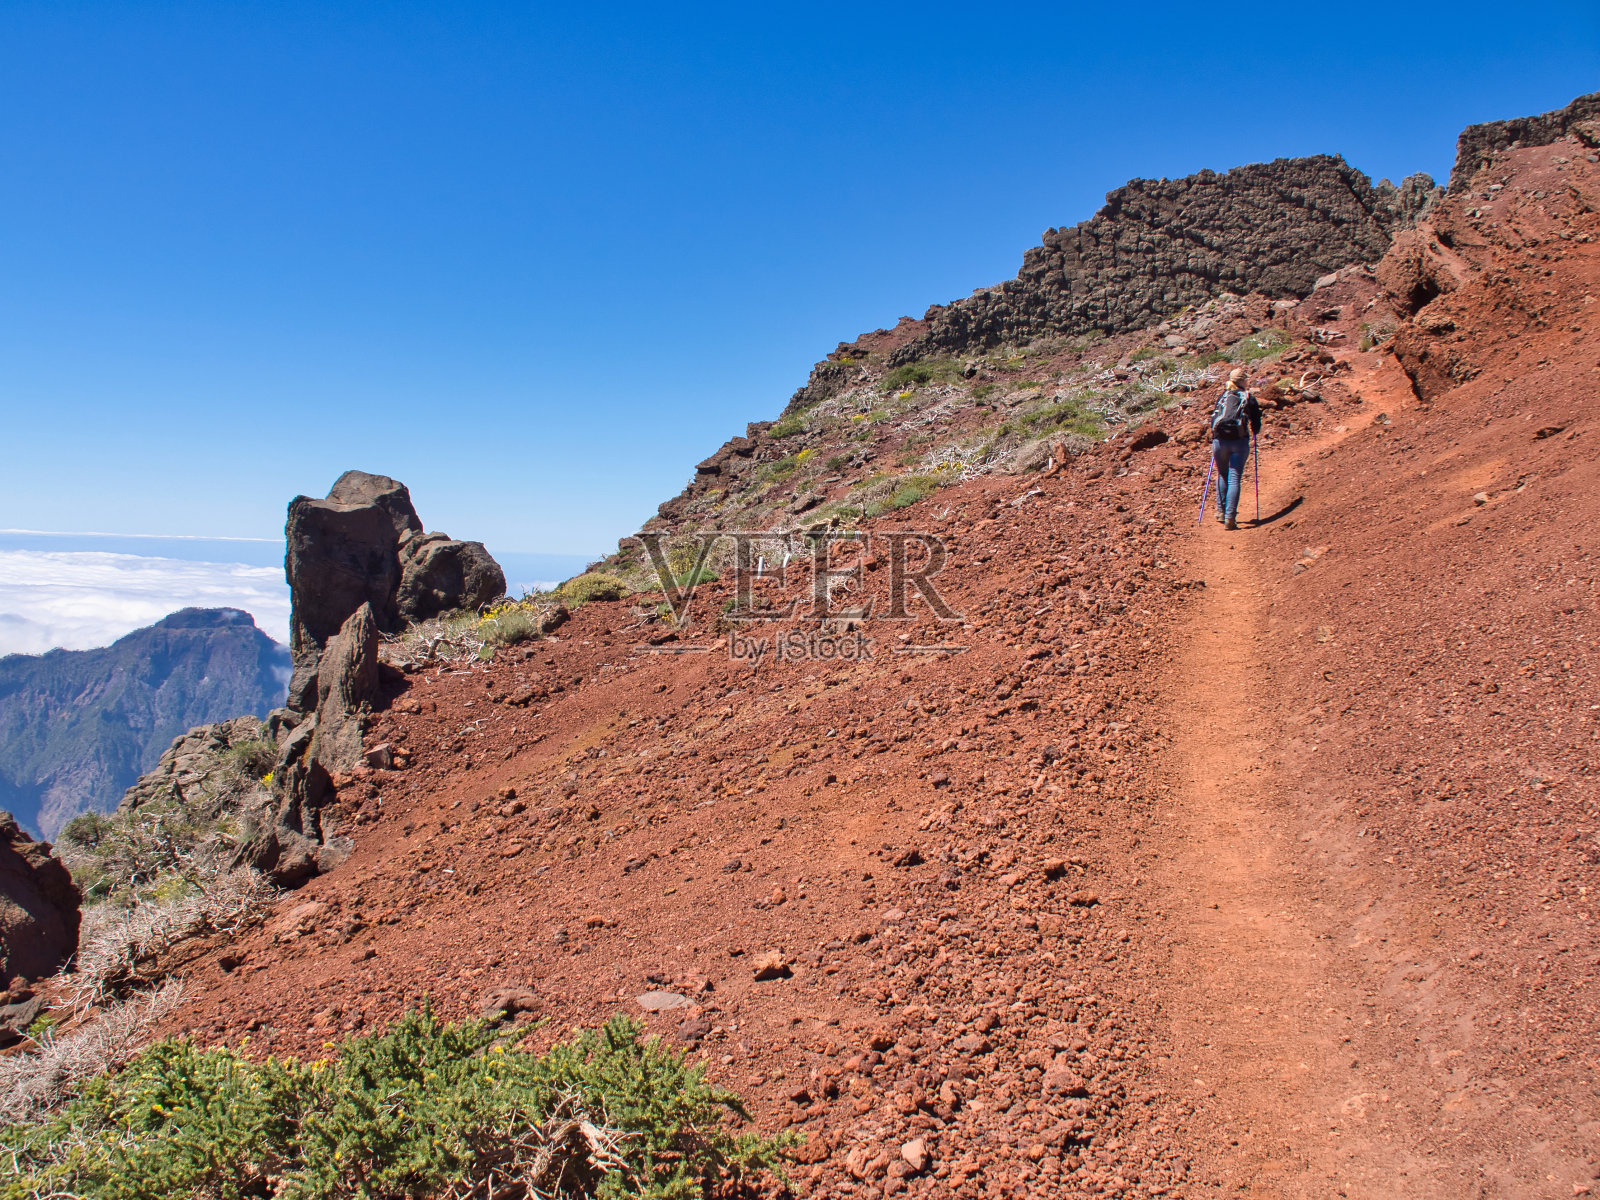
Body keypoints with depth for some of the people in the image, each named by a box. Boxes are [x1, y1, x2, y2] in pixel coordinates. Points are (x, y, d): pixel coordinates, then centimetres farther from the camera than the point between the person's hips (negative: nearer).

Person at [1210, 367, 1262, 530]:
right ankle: (1230, 518, -10)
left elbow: (1213, 419, 16)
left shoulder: (1222, 396, 13)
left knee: (1222, 476, 21)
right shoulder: (1250, 399, 9)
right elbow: (1256, 426, 12)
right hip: (1239, 442, -2)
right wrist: (1253, 433, 34)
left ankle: (1221, 511, 24)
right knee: (1235, 479, -2)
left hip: (1219, 440, 2)